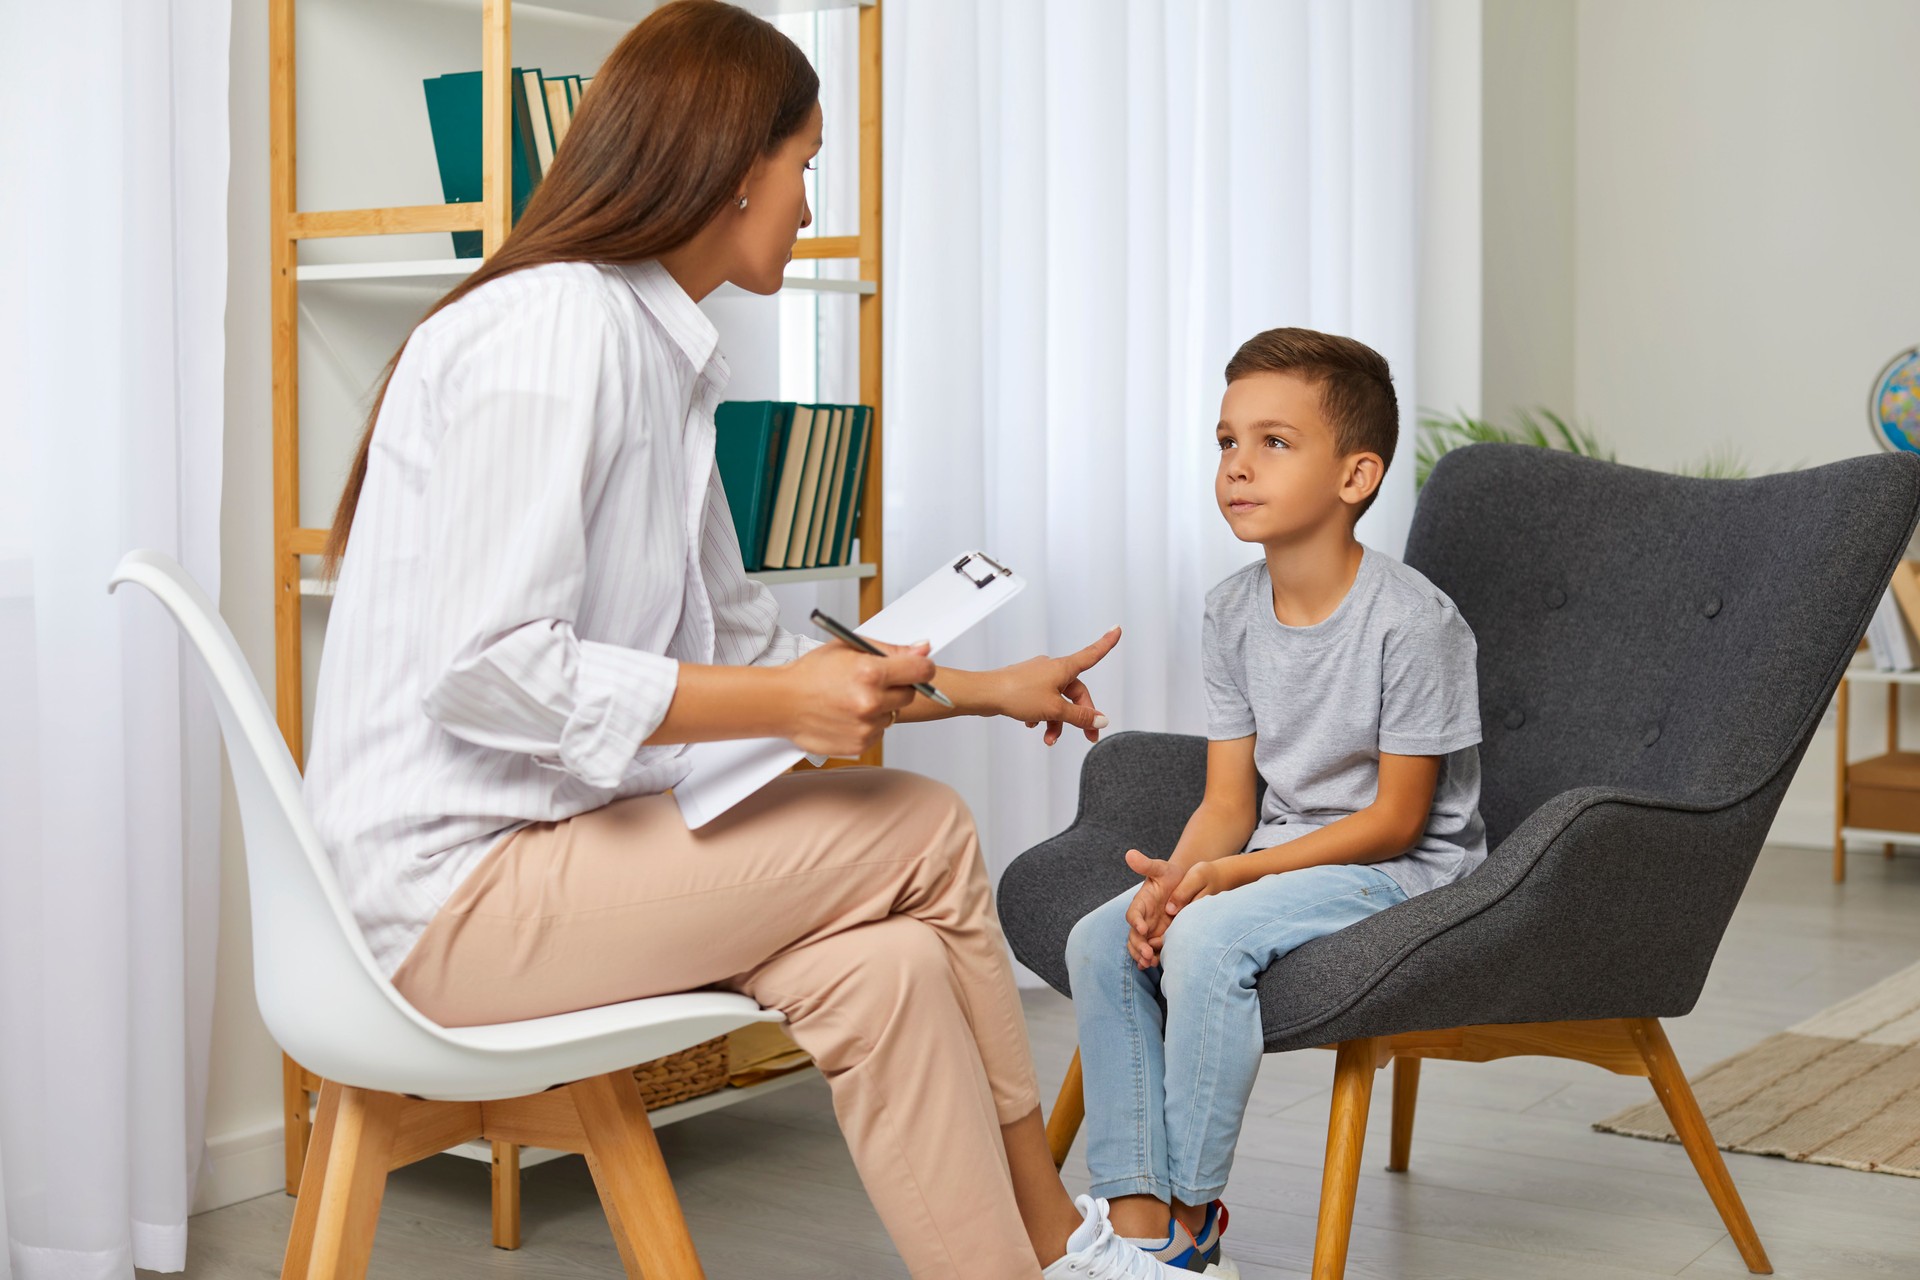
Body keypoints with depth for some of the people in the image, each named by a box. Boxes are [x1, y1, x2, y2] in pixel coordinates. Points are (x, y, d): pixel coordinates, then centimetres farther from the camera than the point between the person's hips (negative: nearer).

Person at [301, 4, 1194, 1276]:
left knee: (884, 962, -11)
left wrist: (979, 688, 24)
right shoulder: (552, 328, -17)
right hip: (453, 888, -8)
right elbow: (481, 671, -23)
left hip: (546, 848, 9)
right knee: (927, 830, -9)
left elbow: (742, 635, 22)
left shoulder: (655, 349, 13)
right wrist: (779, 706, -20)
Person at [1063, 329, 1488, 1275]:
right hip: (1280, 855, 7)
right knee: (1100, 941, -13)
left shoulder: (1410, 619, -18)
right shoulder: (1233, 613, 3)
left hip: (1401, 870, -7)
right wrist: (1175, 875, -18)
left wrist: (1228, 875, -23)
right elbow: (1229, 798, 4)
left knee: (1208, 939, -30)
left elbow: (1396, 818, -16)